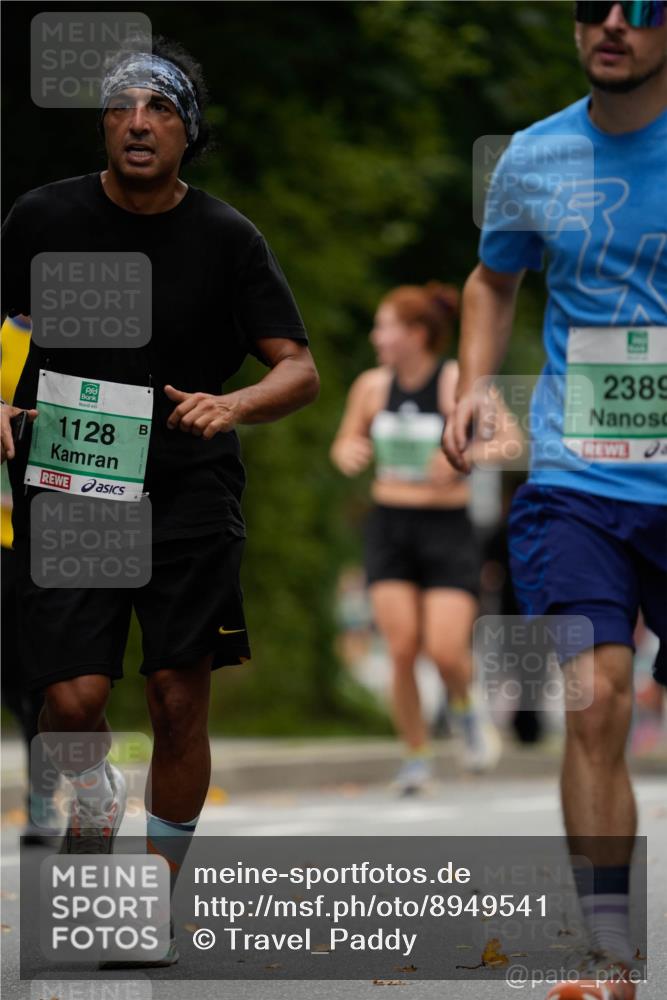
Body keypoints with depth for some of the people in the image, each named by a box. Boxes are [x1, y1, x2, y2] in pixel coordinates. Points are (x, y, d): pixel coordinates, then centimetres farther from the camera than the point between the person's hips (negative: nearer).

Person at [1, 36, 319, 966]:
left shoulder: (226, 238, -2)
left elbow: (300, 371, -3)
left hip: (189, 496, 0)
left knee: (180, 704, -1)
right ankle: (94, 796, 25)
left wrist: (232, 405, -24)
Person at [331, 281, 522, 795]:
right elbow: (346, 444, 18)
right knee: (402, 650, -8)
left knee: (447, 652, -14)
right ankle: (417, 755, 10)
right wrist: (348, 453, -6)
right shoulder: (373, 386, 4)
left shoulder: (457, 382, -8)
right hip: (389, 526, 3)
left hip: (446, 527, -3)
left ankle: (464, 708, 21)